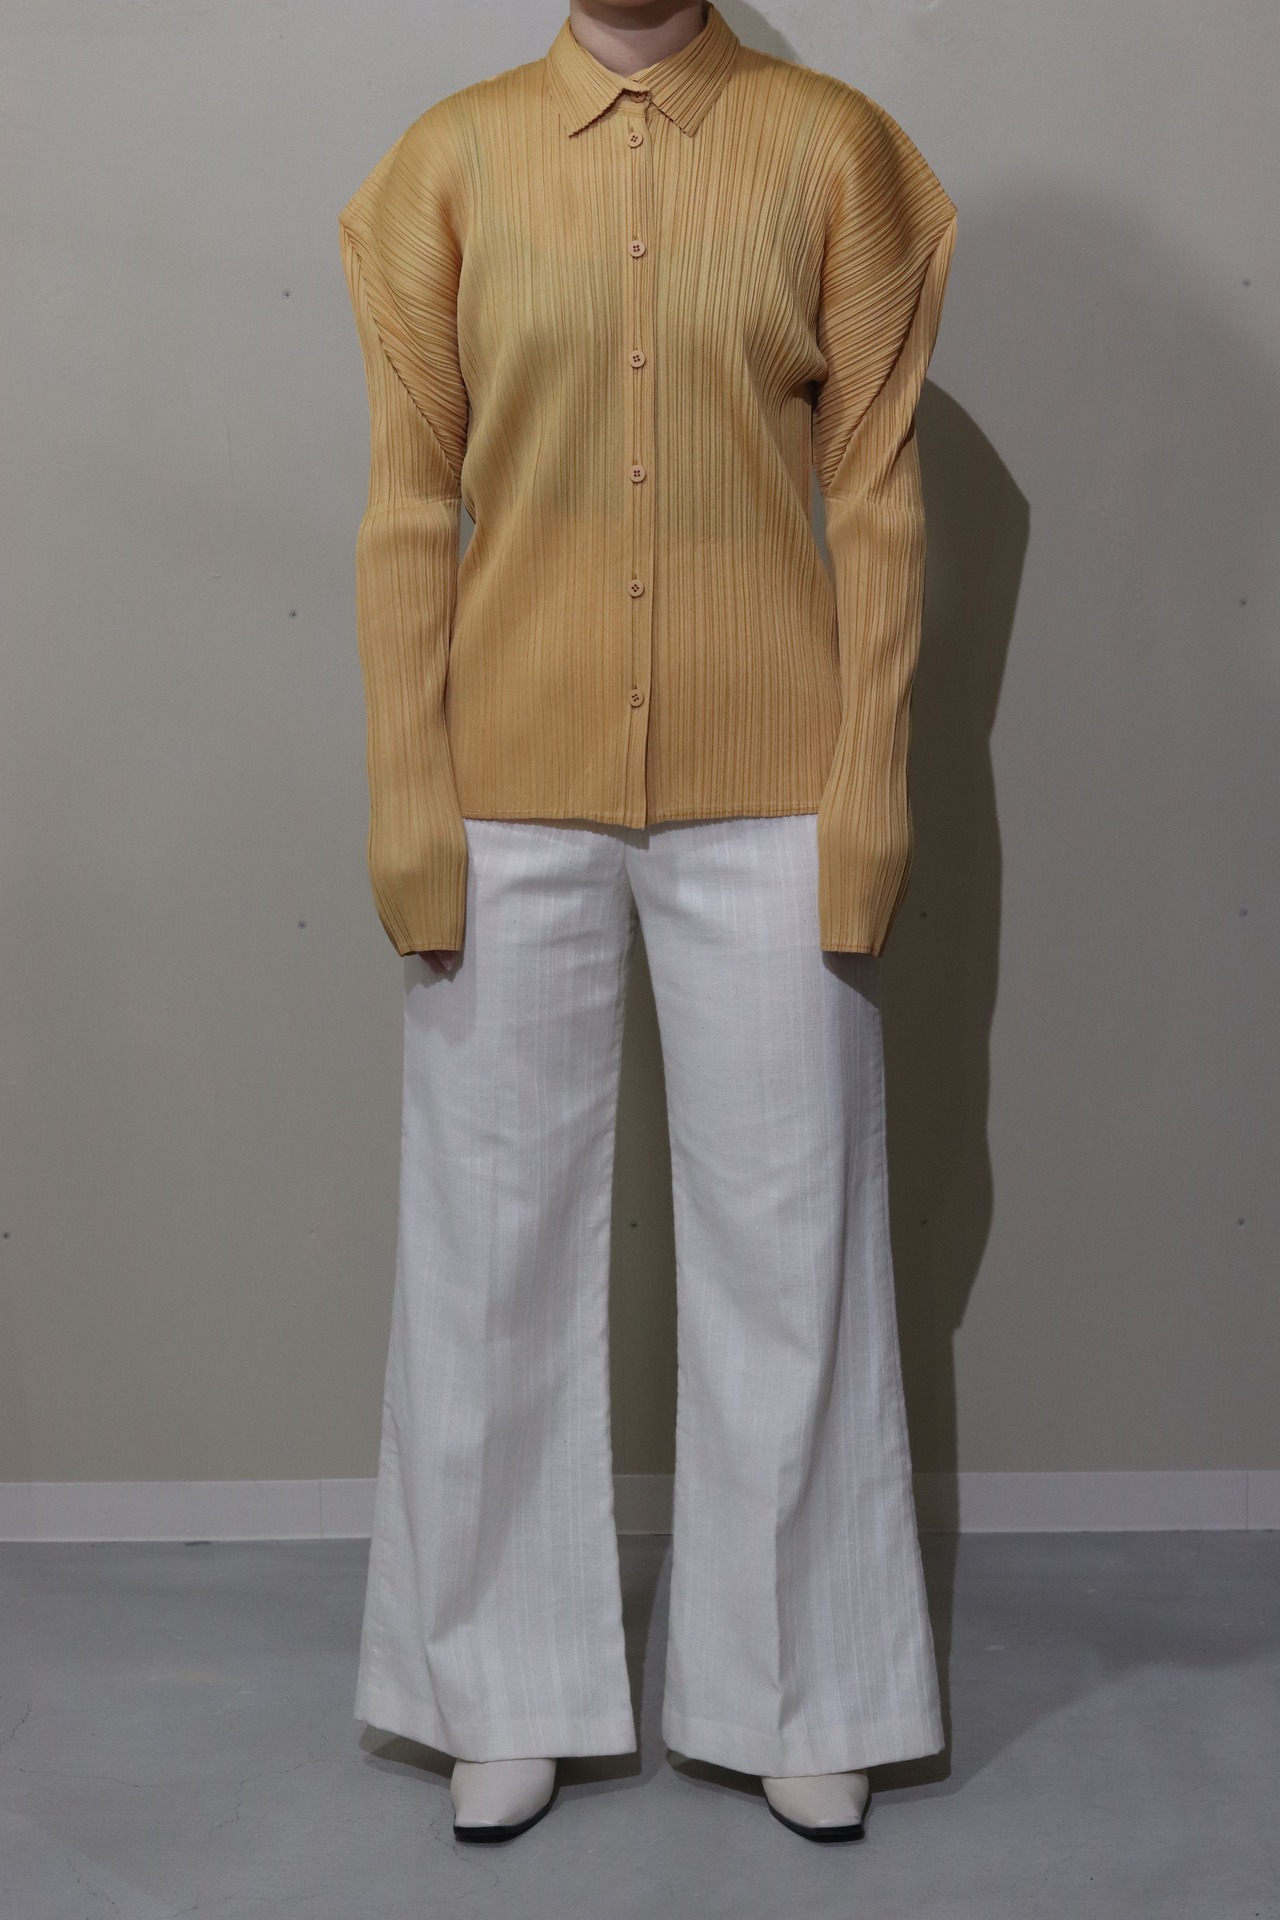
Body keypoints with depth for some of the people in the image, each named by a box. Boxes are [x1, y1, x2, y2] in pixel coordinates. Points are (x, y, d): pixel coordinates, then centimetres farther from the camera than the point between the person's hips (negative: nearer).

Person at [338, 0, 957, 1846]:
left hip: (762, 795, 0)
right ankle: (509, 1693, 26)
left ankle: (803, 1692, 25)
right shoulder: (450, 159, 3)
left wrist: (868, 803, -5)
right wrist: (409, 807, -4)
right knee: (497, 1235, 8)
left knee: (787, 1243, 7)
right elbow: (408, 510, 2)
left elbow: (878, 499, 0)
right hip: (515, 791, 1)